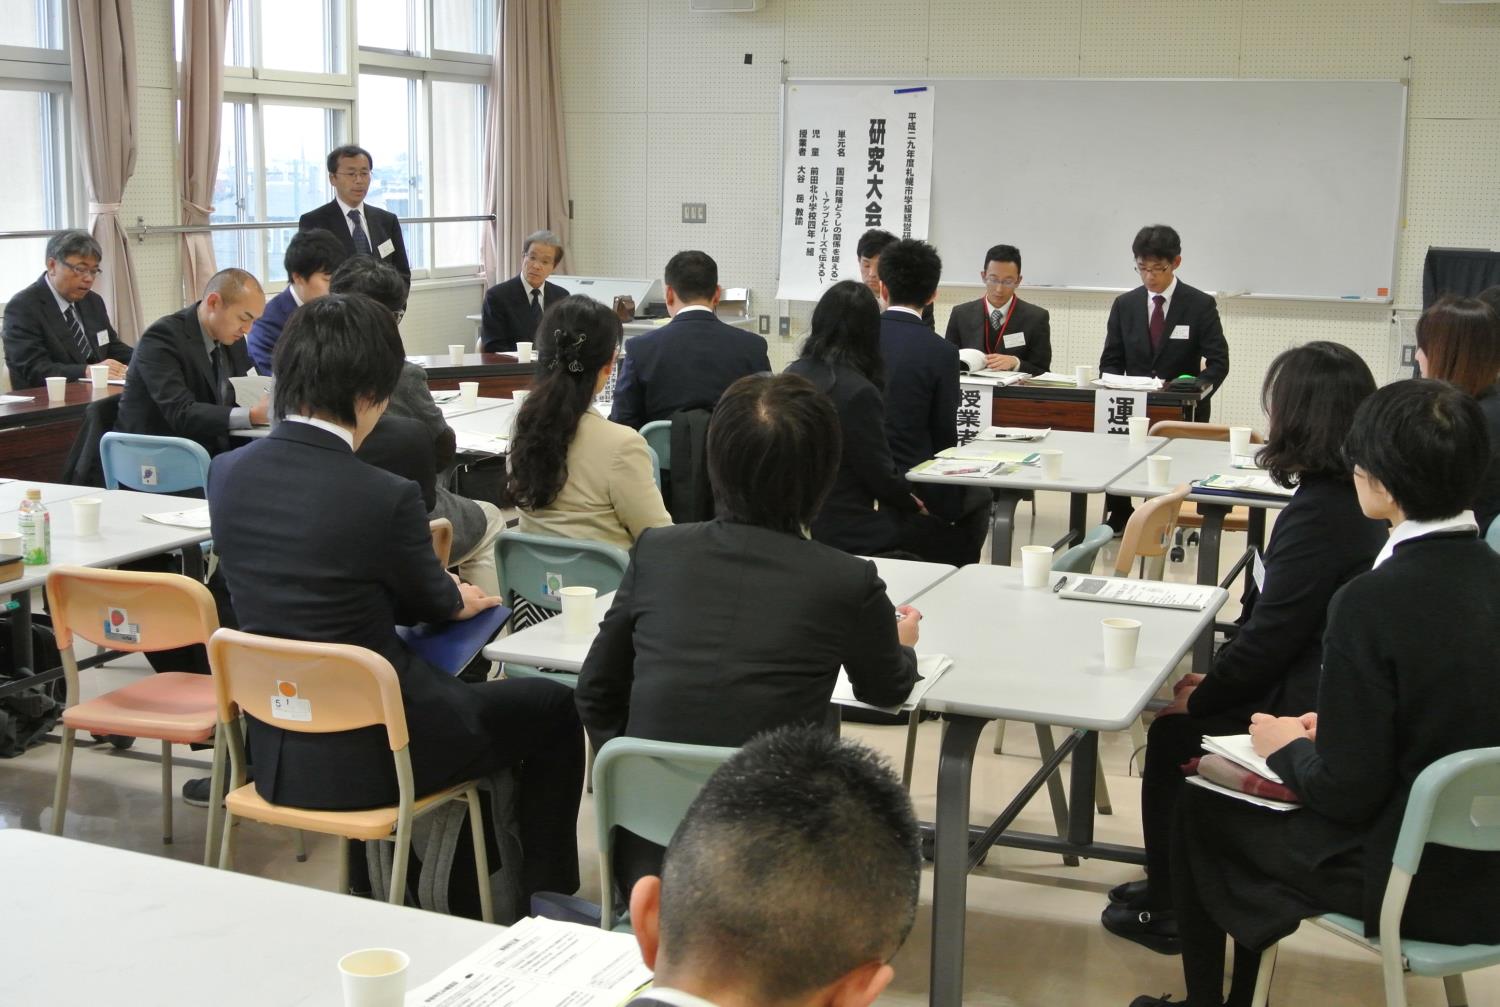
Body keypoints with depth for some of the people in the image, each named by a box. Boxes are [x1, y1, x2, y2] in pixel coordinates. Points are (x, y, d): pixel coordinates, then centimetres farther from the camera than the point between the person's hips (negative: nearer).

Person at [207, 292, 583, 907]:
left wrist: (445, 596, 16)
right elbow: (435, 602, -3)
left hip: (275, 752, 7)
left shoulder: (227, 474, -4)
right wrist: (456, 598, 21)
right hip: (371, 754, -7)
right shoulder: (386, 498, -23)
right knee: (552, 708, 16)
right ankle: (546, 897, 28)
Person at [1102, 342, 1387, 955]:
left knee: (1173, 734, 5)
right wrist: (1214, 680, 9)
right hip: (1319, 690, 9)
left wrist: (1202, 697, -9)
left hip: (1302, 712, -9)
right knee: (1189, 713, 17)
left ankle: (1169, 910, 21)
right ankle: (1171, 886, 29)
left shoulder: (1320, 512, -26)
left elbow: (1270, 634, -23)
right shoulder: (1355, 497, 4)